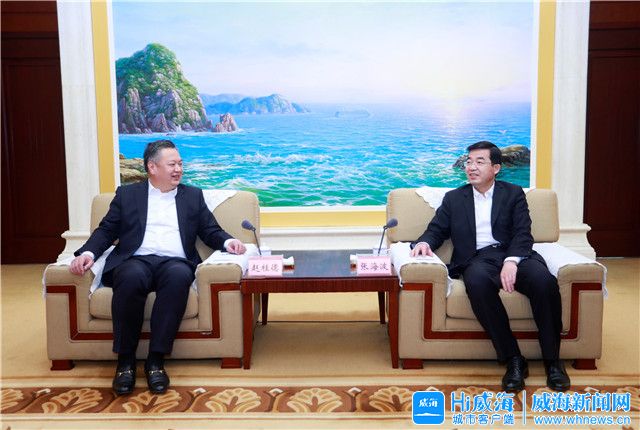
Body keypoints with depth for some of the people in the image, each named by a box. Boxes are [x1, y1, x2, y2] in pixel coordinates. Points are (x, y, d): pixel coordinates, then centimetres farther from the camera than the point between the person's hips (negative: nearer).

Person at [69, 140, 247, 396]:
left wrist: (227, 241, -5)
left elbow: (211, 231, 18)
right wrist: (88, 253, -4)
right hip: (135, 260, 0)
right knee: (132, 277, -37)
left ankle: (156, 360, -29)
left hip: (175, 262, 1)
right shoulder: (127, 194, 20)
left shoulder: (193, 196, 22)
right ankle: (125, 360, -22)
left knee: (179, 276, -37)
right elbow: (106, 231, 16)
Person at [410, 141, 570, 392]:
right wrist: (424, 242, -10)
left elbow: (523, 233, 3)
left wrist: (511, 261, -18)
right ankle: (513, 360, -27)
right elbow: (436, 230, 16)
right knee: (478, 282, -37)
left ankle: (552, 360, -16)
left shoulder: (513, 194, 16)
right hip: (477, 259, 0)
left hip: (515, 255, 0)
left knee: (544, 280, -33)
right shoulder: (454, 198, 21)